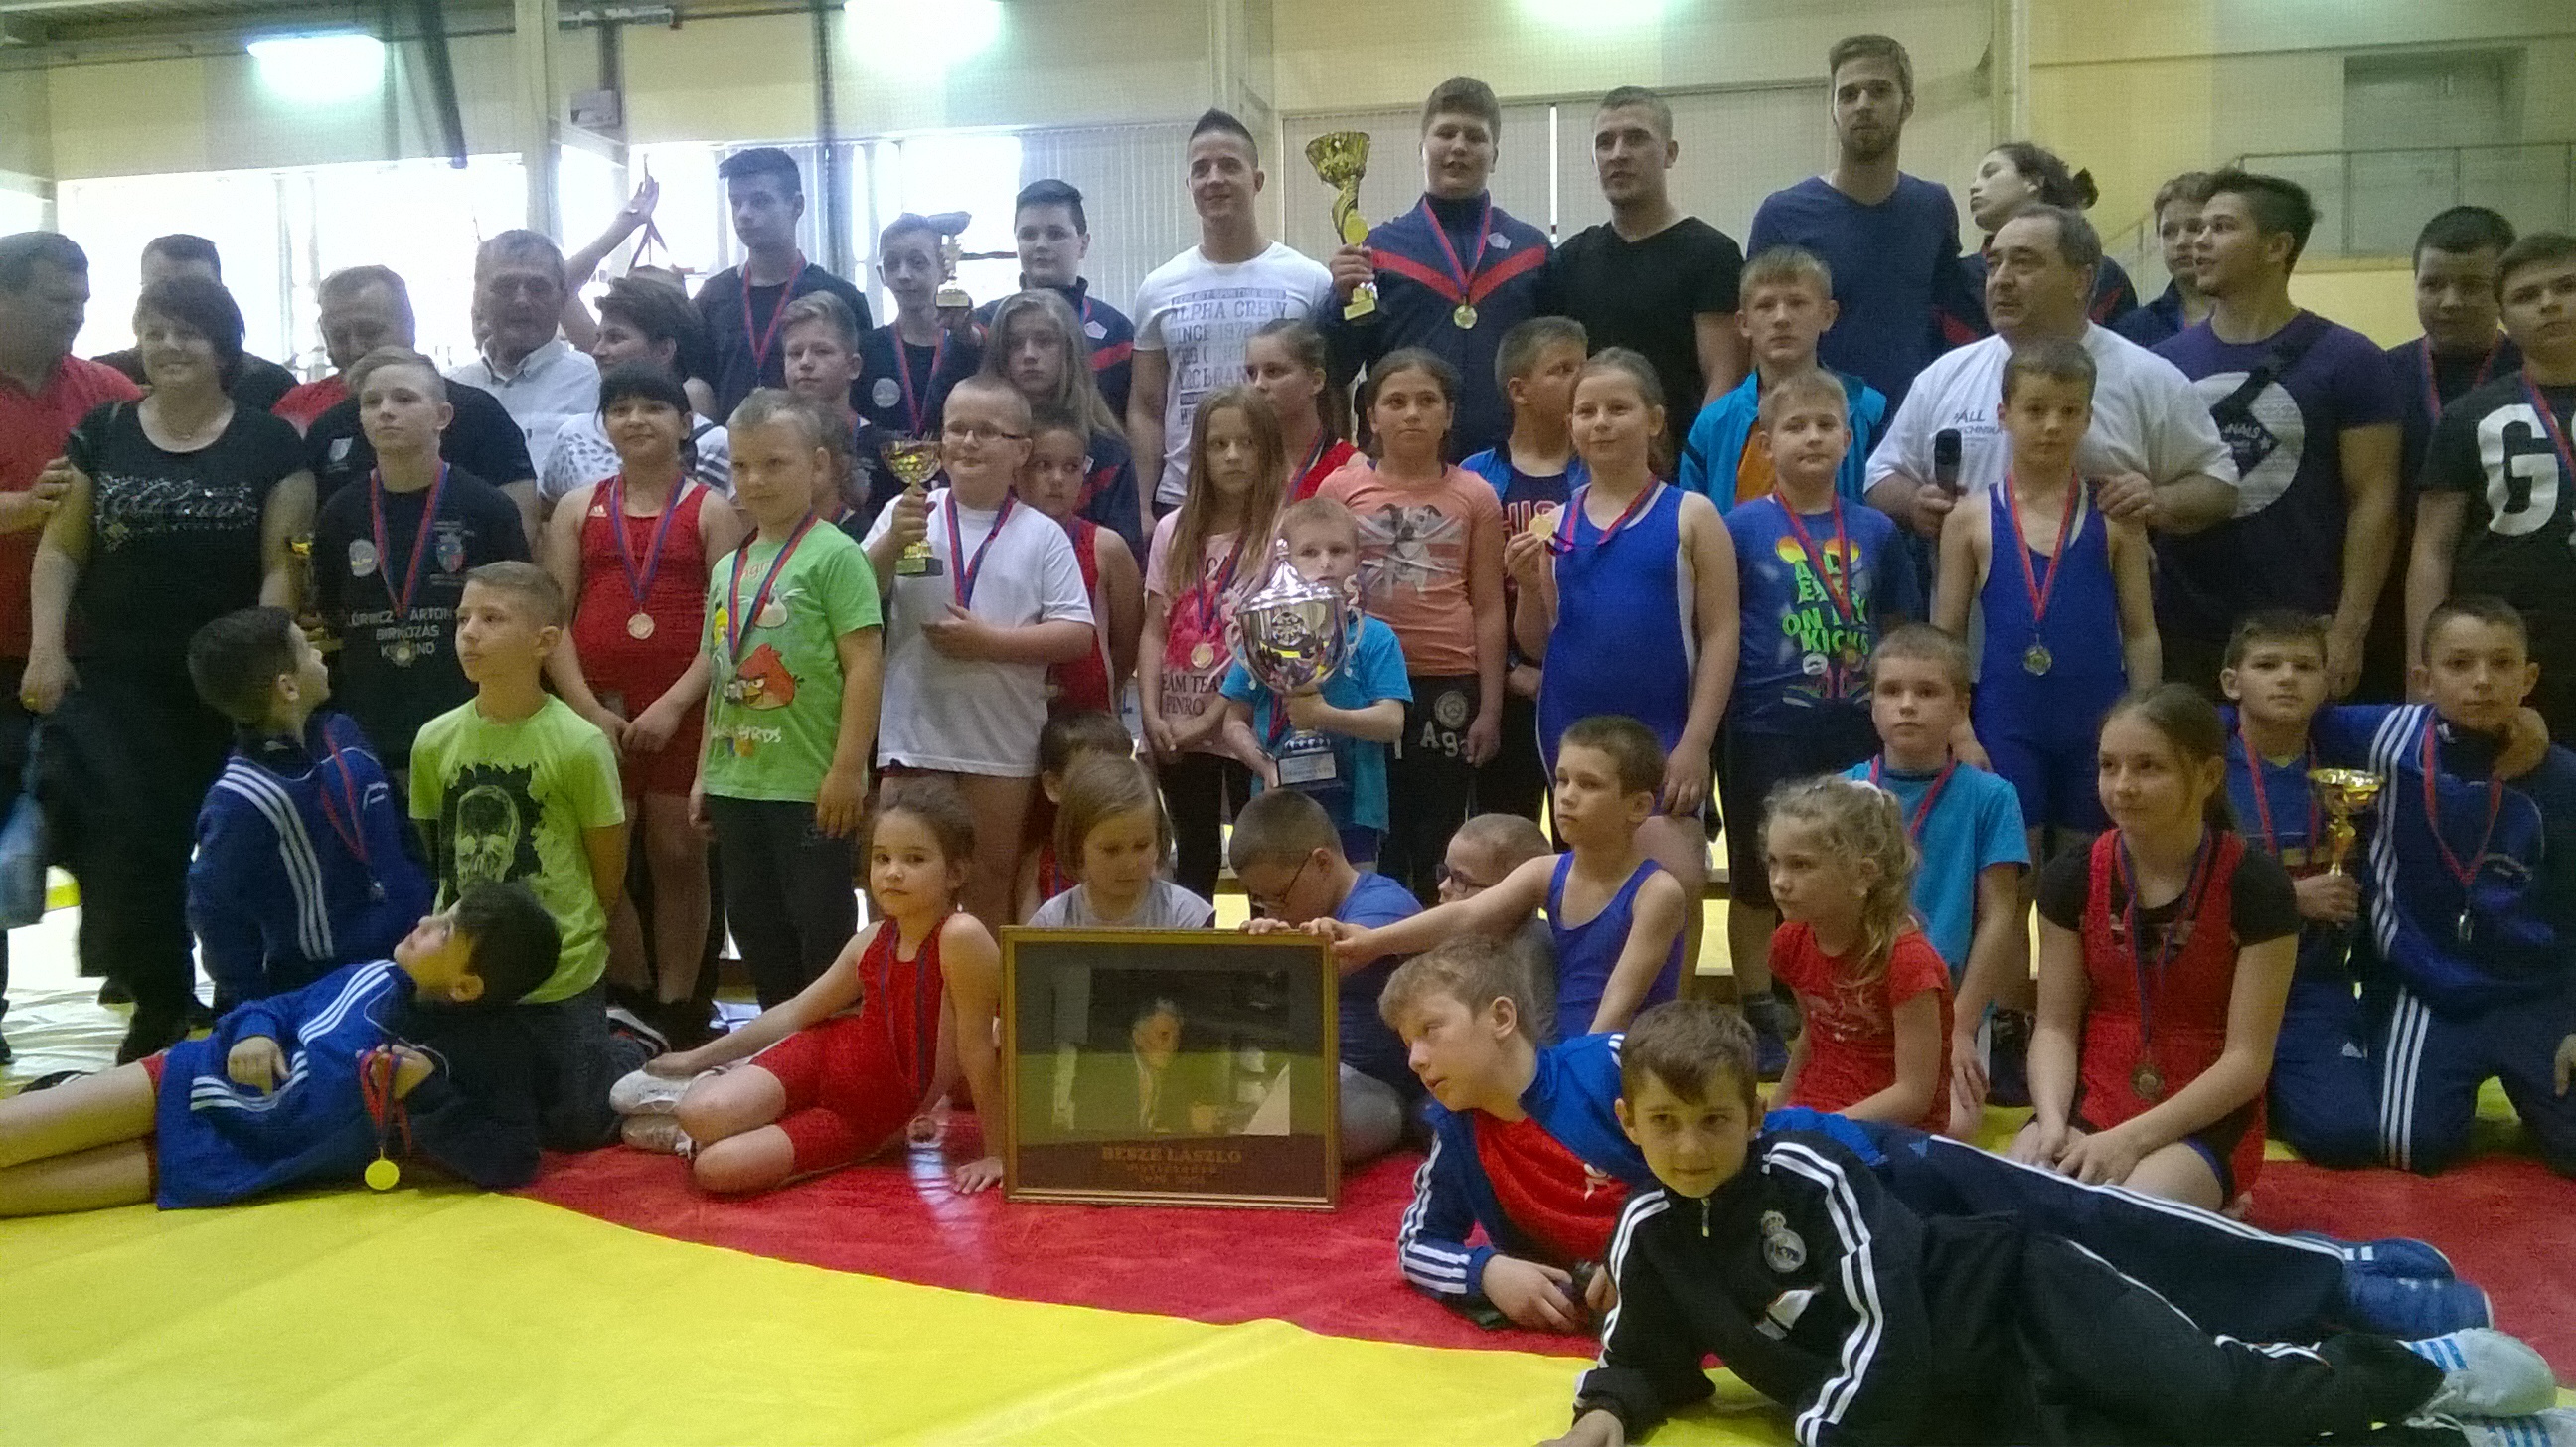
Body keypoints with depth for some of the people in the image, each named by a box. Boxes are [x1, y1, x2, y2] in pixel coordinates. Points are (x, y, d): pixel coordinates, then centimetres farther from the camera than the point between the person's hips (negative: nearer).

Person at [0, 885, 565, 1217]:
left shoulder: (488, 1051, -15)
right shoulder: (378, 976, 0)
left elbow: (513, 1159, -22)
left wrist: (425, 1099, -25)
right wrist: (254, 1030, -8)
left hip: (229, 1161, -4)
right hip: (194, 1079, 4)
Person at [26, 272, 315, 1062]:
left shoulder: (269, 444, 2)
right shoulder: (101, 432, 8)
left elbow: (283, 566, -1)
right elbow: (60, 551, 9)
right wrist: (46, 648, -2)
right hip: (112, 681, 2)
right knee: (128, 843, -5)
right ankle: (159, 1003, 9)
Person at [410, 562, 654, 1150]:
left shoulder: (580, 744, -17)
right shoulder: (435, 741, -5)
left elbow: (609, 871, -6)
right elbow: (436, 853, 9)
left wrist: (568, 936, 4)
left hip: (561, 976, -4)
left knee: (574, 1125, 5)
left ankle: (630, 1051, 35)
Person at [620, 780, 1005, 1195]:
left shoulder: (961, 936, -27)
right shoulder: (871, 942, -5)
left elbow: (977, 1050, -21)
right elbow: (796, 1012, 9)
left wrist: (998, 1153, -16)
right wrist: (697, 1057, 13)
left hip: (861, 1124, -4)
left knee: (718, 1169, -24)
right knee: (703, 1115, -24)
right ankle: (697, 1086, 12)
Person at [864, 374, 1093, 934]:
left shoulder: (1042, 535, -1)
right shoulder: (907, 513, 1)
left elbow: (1076, 635, -5)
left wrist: (989, 641, -15)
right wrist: (893, 543, -18)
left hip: (1002, 740, 0)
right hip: (914, 733, 0)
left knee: (990, 883, 13)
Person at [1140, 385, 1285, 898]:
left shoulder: (1281, 532, -7)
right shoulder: (1174, 529, 7)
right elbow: (1154, 630, 7)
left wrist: (1209, 720, -13)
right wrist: (1152, 715, -5)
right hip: (1176, 732, 4)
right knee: (1193, 862, 14)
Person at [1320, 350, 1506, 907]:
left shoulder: (1473, 496, 4)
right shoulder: (1340, 489, 4)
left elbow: (1488, 610, 4)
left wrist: (1490, 706, 0)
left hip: (1448, 685, 0)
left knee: (1439, 843, 7)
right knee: (1372, 843, 4)